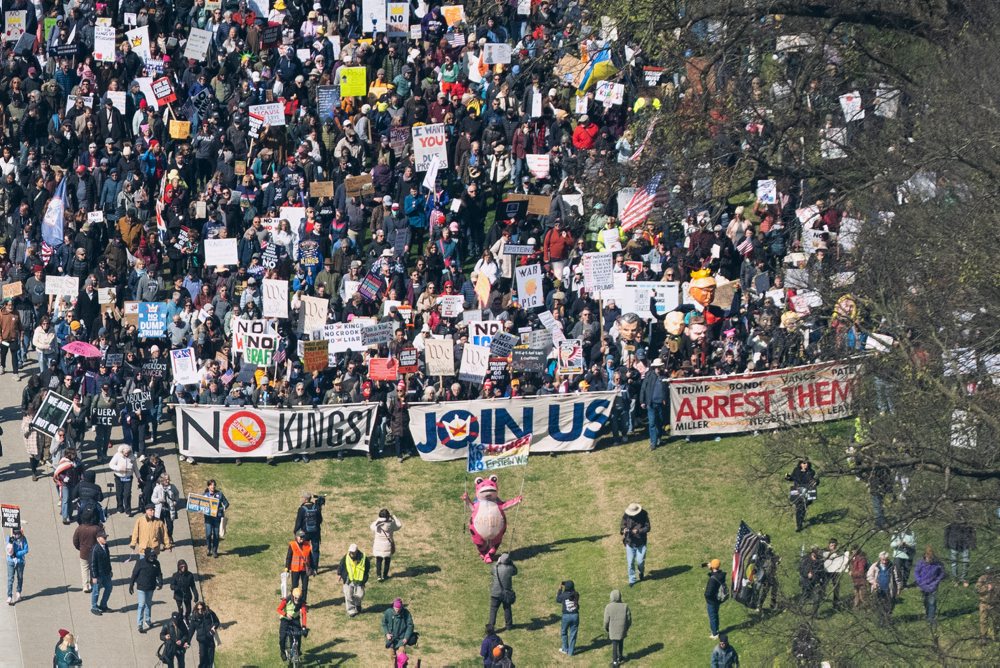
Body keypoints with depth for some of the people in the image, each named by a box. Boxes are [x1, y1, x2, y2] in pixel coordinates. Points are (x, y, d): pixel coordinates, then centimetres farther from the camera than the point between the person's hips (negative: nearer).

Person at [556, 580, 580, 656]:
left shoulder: (563, 595, -14)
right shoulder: (576, 594, -7)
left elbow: (558, 600, 7)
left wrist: (560, 590, 14)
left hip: (566, 616, -2)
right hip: (575, 615, 2)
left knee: (564, 632, 22)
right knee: (573, 634, 11)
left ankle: (565, 649, 31)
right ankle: (570, 651, 16)